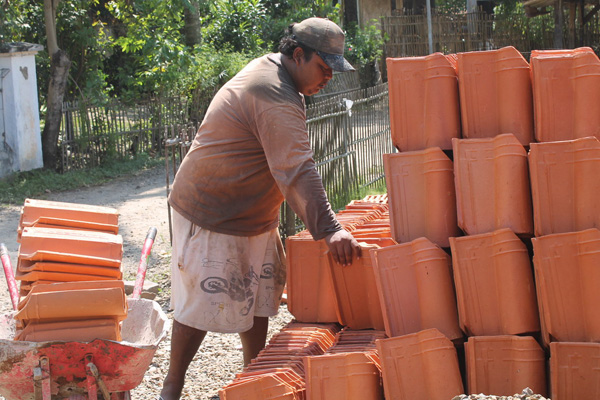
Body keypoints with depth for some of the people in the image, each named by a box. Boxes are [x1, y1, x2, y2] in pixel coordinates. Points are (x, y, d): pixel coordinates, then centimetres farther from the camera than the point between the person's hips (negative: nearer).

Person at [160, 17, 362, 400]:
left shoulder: (269, 68, 6)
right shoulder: (276, 99, -28)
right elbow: (297, 171, -39)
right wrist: (329, 229, -46)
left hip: (255, 216, 10)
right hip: (211, 216, -10)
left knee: (258, 299, 12)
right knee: (203, 303, -4)